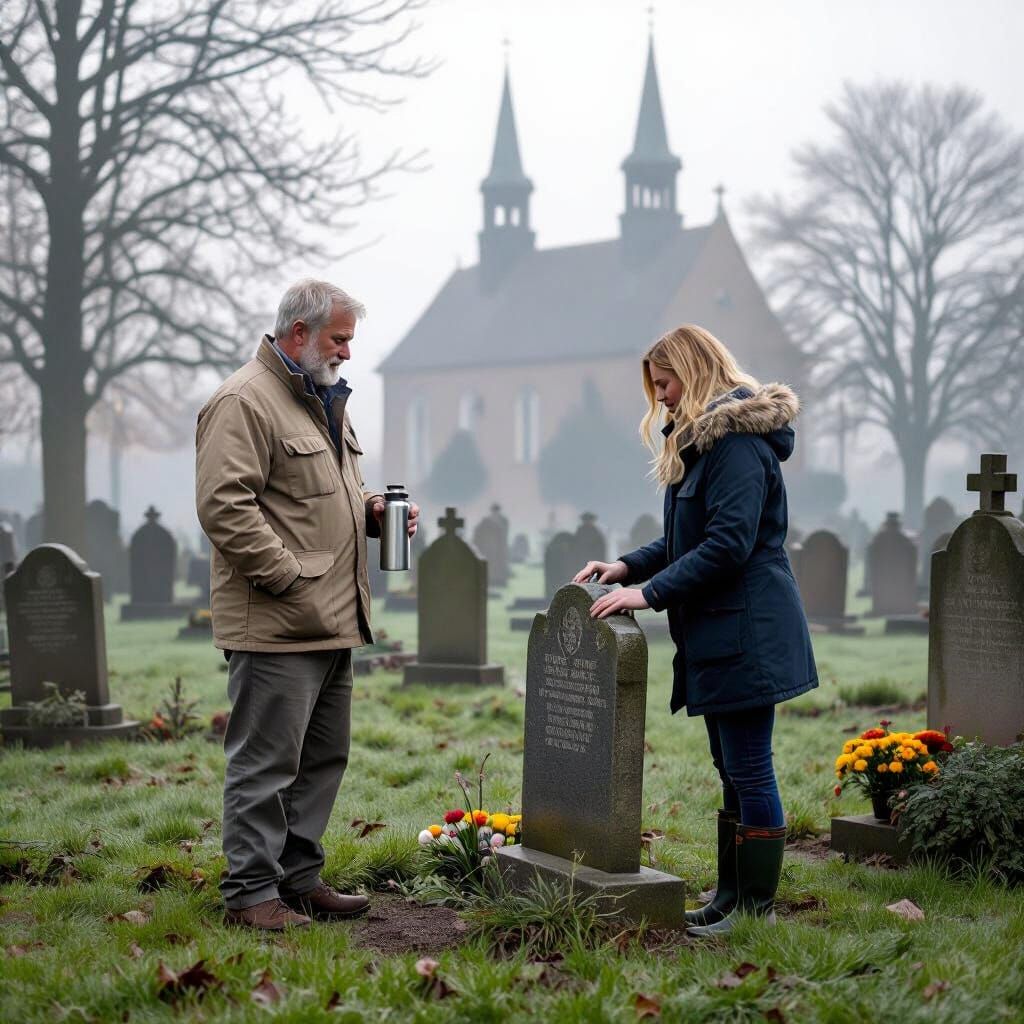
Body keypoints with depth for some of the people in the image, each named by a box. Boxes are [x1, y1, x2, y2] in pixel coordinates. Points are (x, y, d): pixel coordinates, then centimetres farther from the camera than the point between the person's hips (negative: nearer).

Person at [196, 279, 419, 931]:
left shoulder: (326, 401, 21)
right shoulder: (244, 401, -11)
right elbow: (224, 504, -19)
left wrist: (372, 510, 11)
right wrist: (287, 576, -20)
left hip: (333, 622, 10)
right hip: (274, 626, -10)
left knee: (323, 759, 14)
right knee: (266, 761, -5)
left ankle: (300, 878, 24)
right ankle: (251, 893, 3)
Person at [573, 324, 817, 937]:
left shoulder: (738, 440, -15)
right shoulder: (701, 439, 18)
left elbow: (728, 543, -22)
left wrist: (650, 593, -20)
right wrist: (628, 566, 8)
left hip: (746, 634, -11)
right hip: (717, 634, 11)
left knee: (750, 771, -4)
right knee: (732, 771, 15)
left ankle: (758, 906, 4)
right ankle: (731, 896, 22)